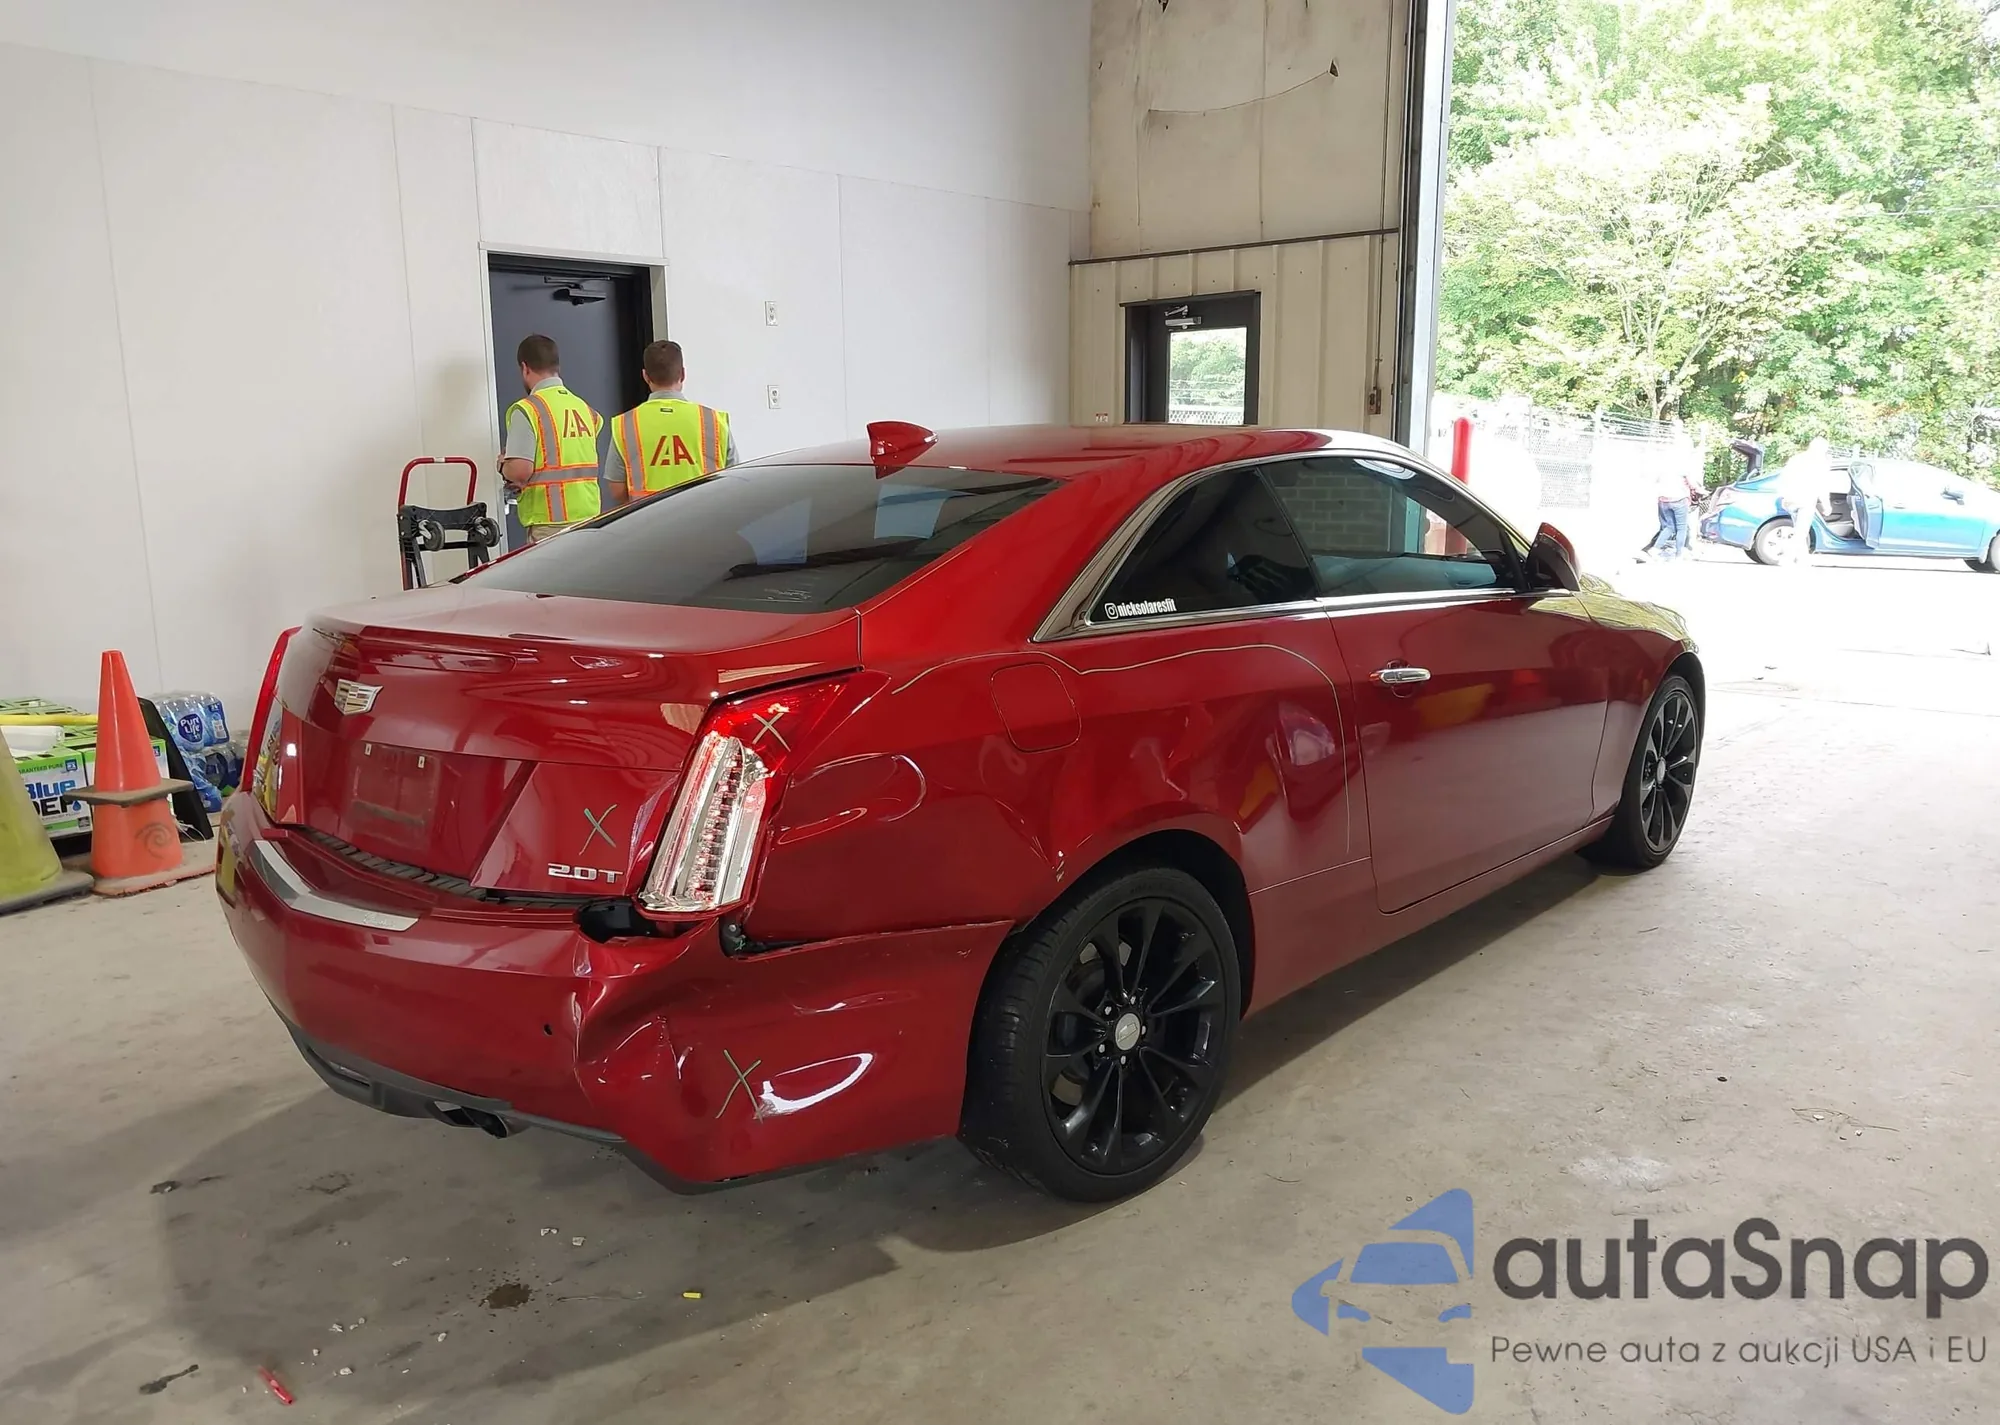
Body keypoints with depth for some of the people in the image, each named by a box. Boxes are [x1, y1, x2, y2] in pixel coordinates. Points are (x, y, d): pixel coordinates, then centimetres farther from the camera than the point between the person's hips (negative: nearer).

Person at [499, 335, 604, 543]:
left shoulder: (527, 409, -8)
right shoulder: (583, 406, 14)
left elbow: (520, 470, -17)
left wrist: (503, 466, 6)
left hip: (551, 522, -7)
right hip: (590, 516, 7)